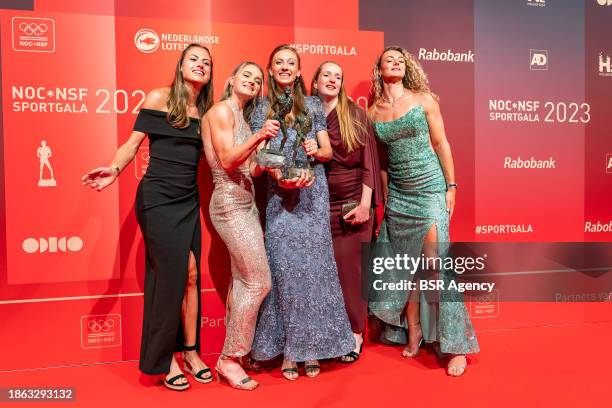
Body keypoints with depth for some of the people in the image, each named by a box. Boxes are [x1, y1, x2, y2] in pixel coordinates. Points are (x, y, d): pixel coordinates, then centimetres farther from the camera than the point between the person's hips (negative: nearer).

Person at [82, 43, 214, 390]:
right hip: (158, 198, -5)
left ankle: (190, 351, 19)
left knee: (191, 275, 5)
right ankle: (164, 359, 11)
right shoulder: (159, 98, -2)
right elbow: (134, 143, -3)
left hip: (189, 201, 5)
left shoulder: (207, 111, 11)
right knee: (176, 274, -6)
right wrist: (115, 169, -20)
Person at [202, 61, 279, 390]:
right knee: (259, 281, -7)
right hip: (231, 204, -9)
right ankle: (229, 359, 7)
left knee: (242, 282, 10)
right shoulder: (221, 110, -7)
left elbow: (249, 170, 13)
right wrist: (259, 137, -28)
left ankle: (231, 358, 22)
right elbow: (227, 161, -18)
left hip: (245, 204, 9)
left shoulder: (242, 117, 19)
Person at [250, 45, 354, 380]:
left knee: (314, 265, -2)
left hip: (314, 194, 1)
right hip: (280, 196, 0)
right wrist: (281, 177, -16)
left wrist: (316, 151, -11)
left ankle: (311, 346, 10)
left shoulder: (313, 105, 12)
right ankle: (287, 350, 6)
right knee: (284, 266, -5)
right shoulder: (261, 110, 10)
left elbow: (328, 151, 12)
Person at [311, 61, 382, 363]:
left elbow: (369, 160, -3)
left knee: (349, 267, 0)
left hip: (353, 202, -2)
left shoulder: (356, 115, 1)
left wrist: (365, 203, -9)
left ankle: (354, 333, 15)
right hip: (320, 205, 2)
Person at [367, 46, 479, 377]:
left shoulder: (423, 98, 1)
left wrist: (451, 186, -5)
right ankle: (413, 333, 22)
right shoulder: (373, 111, 6)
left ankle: (455, 345, 3)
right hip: (397, 193, 3)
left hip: (430, 187, -3)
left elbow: (441, 143, 0)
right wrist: (384, 197, 10)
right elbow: (379, 158, 10)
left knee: (435, 263, -8)